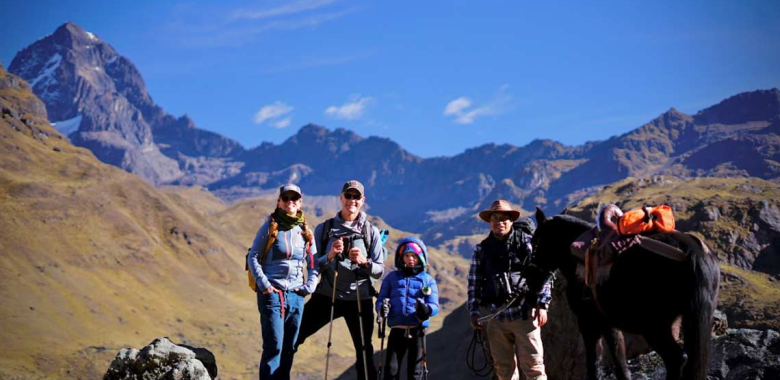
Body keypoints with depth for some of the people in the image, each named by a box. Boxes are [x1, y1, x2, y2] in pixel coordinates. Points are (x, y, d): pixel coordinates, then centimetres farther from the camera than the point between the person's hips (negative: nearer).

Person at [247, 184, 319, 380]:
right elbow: (253, 258, -3)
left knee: (289, 348, 8)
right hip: (272, 293, -4)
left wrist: (309, 287, 1)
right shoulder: (270, 227, -2)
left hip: (296, 296, 4)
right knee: (274, 346, -8)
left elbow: (314, 265, 15)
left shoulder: (305, 232, 9)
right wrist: (264, 285, -12)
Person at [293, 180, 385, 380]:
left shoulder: (371, 232, 3)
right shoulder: (324, 228, 3)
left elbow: (379, 271, 1)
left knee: (365, 353, 5)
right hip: (326, 296, 1)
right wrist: (330, 256, -20)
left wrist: (364, 262, -20)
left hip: (359, 299, 0)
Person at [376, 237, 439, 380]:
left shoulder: (427, 279, 10)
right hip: (397, 329, 0)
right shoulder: (392, 277, 13)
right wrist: (382, 308, -15)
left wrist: (427, 310, -23)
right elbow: (381, 300, 10)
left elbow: (434, 305, 1)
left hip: (417, 330, 0)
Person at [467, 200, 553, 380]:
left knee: (533, 365, -4)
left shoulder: (526, 242, 3)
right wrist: (474, 311, 3)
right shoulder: (481, 249, 10)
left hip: (523, 313, -3)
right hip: (494, 316, 3)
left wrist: (542, 305, -7)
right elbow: (474, 283, 10)